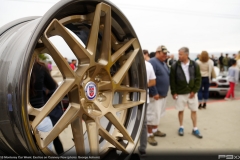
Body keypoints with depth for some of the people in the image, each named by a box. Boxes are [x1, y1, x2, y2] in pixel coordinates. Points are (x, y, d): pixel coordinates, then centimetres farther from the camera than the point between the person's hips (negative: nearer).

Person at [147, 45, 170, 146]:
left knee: (159, 114, 18)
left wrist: (165, 91, 18)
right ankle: (149, 134, 9)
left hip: (163, 94, 10)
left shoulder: (163, 63, 15)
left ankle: (155, 130, 32)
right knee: (153, 115, -3)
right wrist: (154, 93, -25)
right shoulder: (152, 62, -16)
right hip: (155, 95, -9)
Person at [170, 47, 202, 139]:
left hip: (192, 92, 1)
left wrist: (194, 90, -6)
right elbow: (172, 80, -3)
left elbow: (198, 78, 0)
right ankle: (181, 127, 26)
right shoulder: (175, 66, -7)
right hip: (180, 93, -1)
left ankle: (195, 129, 24)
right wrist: (173, 92, -6)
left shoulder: (194, 65, -4)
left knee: (194, 110, 9)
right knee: (181, 110, 8)